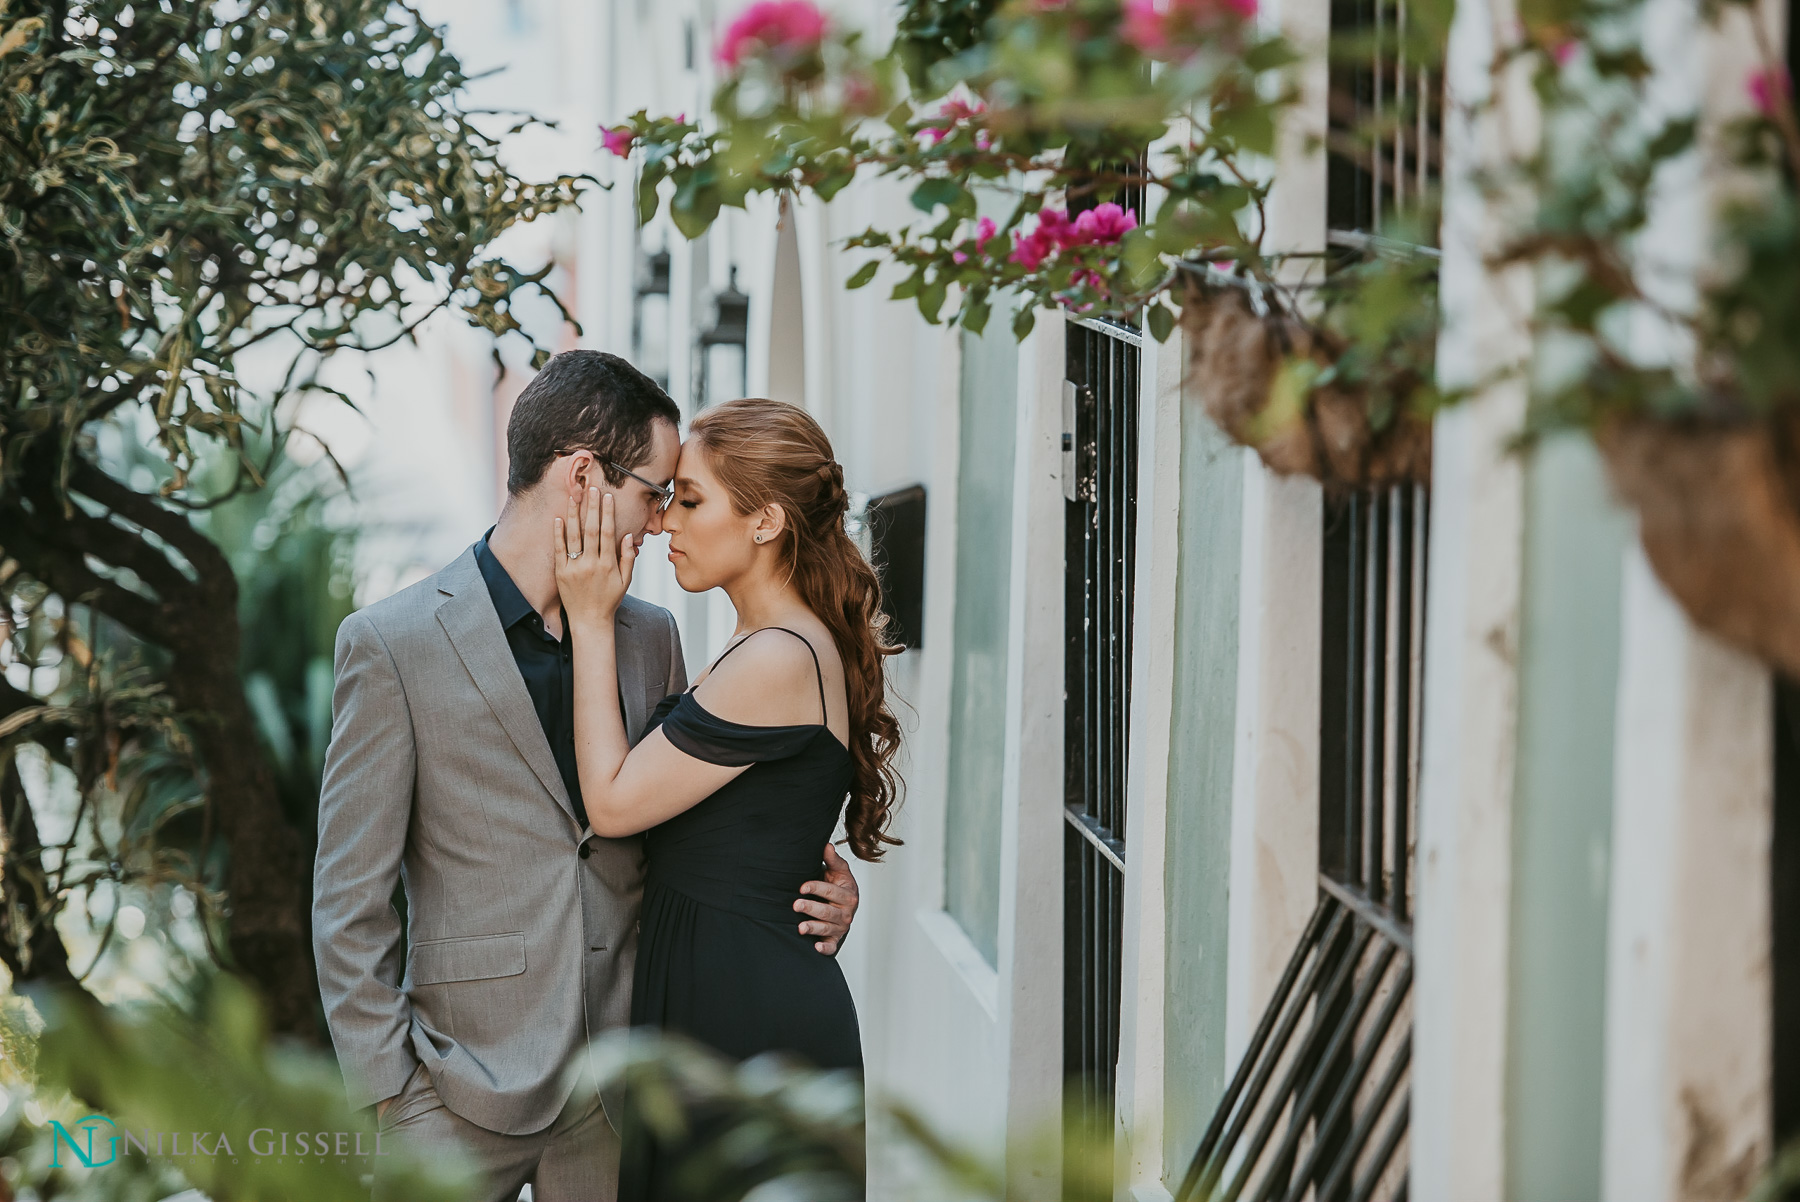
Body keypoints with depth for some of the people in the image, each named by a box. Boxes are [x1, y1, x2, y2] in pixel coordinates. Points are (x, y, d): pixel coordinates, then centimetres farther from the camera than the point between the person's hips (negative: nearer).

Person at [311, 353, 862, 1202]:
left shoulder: (651, 638, 11)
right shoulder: (392, 645, -5)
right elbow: (350, 901, -5)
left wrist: (812, 906, 1)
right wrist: (384, 1093, -9)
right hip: (468, 1085, -4)